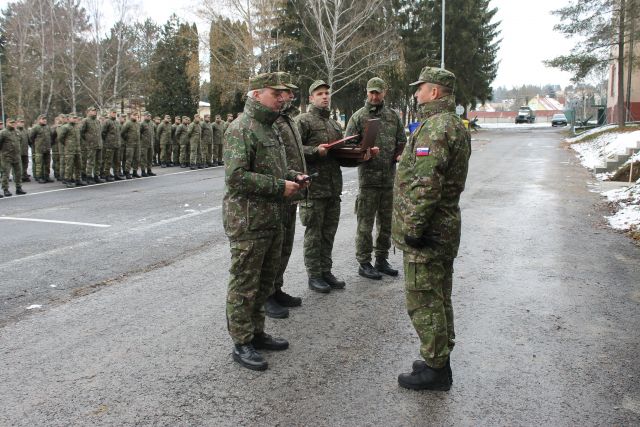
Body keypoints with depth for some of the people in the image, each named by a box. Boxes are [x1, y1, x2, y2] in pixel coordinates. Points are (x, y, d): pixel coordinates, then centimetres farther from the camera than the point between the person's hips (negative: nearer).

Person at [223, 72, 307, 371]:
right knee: (244, 285, 0)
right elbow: (236, 176, -24)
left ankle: (257, 332, 31)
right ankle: (241, 344, 12)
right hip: (247, 221, -10)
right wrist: (279, 186, -20)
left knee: (265, 281, 17)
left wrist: (292, 177, 8)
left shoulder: (269, 129, 18)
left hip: (272, 220, 10)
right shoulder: (241, 129, -14)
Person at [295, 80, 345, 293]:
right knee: (314, 233, 1)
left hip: (334, 187, 7)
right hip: (314, 186, -7)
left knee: (329, 232, 13)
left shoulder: (335, 124, 19)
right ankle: (314, 275, 11)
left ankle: (326, 271, 24)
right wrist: (316, 151, -24)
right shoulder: (303, 121, -5)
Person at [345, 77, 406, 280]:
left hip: (390, 178, 5)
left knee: (386, 222, 13)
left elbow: (402, 141, 18)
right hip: (368, 178, -5)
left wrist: (399, 155, -1)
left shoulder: (393, 116, 12)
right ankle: (364, 263, 10)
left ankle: (382, 260, 26)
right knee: (366, 223, 0)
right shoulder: (358, 117, -1)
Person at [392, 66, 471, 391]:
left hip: (427, 233, -11)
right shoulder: (456, 125, 16)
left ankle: (435, 370, 11)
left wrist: (413, 228, -23)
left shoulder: (435, 127, -19)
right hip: (445, 229, 11)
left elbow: (425, 185, -27)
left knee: (424, 302, 0)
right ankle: (440, 361, 31)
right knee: (439, 299, 18)